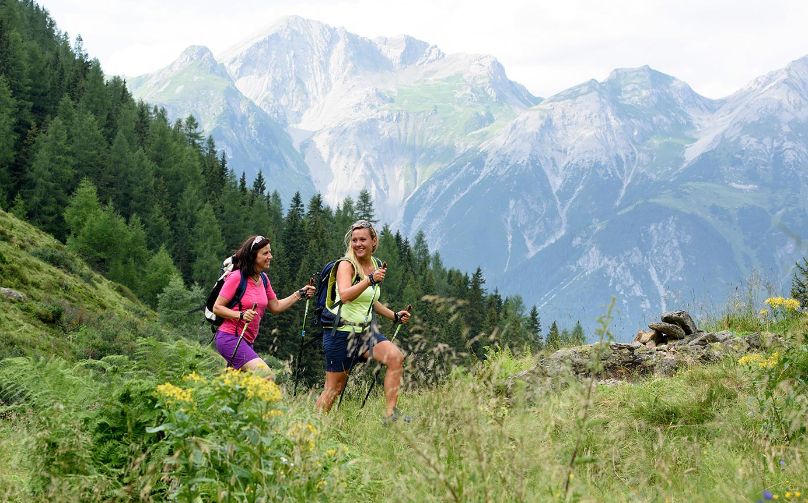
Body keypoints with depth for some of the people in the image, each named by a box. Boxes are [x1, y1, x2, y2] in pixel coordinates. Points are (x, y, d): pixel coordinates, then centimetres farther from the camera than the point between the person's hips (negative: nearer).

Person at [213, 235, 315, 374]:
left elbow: (275, 307, 19)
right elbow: (217, 308, -11)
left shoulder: (263, 279, 10)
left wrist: (300, 294, 11)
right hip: (229, 338, -9)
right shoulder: (236, 277, -13)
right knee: (266, 377, -22)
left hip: (246, 341, 9)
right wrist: (241, 315, -25)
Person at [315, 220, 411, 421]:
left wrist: (395, 316, 16)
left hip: (364, 330, 6)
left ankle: (391, 414, -18)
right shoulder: (346, 265, -11)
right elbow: (344, 295, -30)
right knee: (334, 387, 1)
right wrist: (370, 279, -38)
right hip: (341, 331, -6)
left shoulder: (375, 265, 10)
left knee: (395, 357, -19)